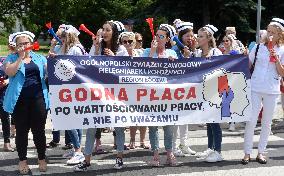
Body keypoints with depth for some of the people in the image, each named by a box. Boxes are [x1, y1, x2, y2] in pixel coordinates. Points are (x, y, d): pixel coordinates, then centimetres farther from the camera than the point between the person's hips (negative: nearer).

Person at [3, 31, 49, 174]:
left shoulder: (39, 58, 12)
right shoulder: (11, 58, 6)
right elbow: (9, 72, -12)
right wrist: (21, 57, -13)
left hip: (38, 98, 1)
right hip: (20, 99, -1)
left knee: (39, 130, 5)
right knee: (22, 130, 4)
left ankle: (42, 158, 18)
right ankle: (22, 160, 16)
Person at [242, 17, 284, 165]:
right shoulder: (258, 47, 4)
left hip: (272, 90, 1)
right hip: (255, 88, -1)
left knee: (267, 122, 8)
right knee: (251, 121, -4)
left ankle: (261, 152, 18)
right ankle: (247, 153, 4)